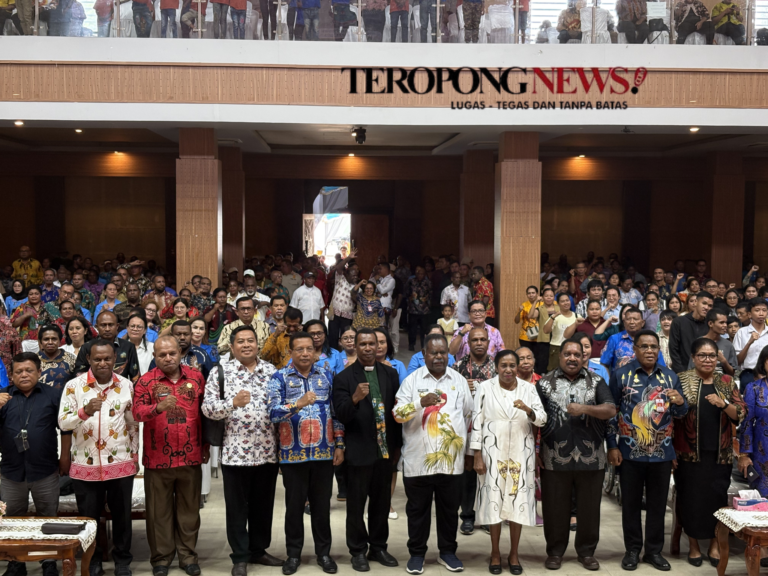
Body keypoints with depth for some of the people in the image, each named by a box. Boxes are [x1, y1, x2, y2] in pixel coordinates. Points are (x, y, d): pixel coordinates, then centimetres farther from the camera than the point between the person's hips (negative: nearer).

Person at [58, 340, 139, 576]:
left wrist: (134, 455, 10)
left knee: (122, 515, 11)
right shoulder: (73, 385, -6)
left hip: (121, 464, 1)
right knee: (89, 516, 11)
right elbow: (62, 422, -11)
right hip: (86, 465, -1)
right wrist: (85, 412, -29)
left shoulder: (126, 385, 0)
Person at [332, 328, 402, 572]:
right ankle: (358, 551, 20)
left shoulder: (390, 374, 5)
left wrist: (397, 445, 7)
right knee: (356, 505, 7)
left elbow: (397, 409, 8)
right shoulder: (344, 378, -7)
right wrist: (354, 399, -33)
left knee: (382, 503, 14)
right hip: (359, 451, -3)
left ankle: (378, 547, 28)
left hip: (385, 449, 4)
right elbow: (341, 415, -14)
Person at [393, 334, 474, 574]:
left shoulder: (459, 380, 7)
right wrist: (421, 403, -26)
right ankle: (417, 553, 21)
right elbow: (397, 414, -10)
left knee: (449, 508, 12)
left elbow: (468, 416, 15)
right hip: (418, 460, -2)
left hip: (451, 460, 2)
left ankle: (447, 551, 27)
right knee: (418, 509, 8)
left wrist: (468, 451, 17)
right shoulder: (412, 380, -2)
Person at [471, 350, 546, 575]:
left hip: (520, 454, 1)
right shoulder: (485, 388, -1)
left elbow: (542, 419, -1)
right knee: (494, 502, 3)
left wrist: (528, 410, -23)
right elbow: (477, 422, -2)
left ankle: (514, 554, 19)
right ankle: (495, 552, 18)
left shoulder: (529, 388, 4)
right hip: (493, 453, -1)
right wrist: (478, 456, -6)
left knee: (518, 502, 5)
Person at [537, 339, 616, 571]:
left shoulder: (596, 382, 7)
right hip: (555, 459, -1)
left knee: (589, 507, 9)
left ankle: (587, 551, 24)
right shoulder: (545, 383, 4)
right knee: (555, 508, 7)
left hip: (591, 459, 1)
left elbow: (610, 411, -4)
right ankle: (555, 552, 21)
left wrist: (585, 408, -19)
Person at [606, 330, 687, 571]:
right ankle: (632, 550, 20)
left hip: (662, 452, 2)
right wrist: (612, 446, -6)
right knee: (631, 503, 7)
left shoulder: (670, 376, 5)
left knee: (658, 504, 10)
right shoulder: (620, 374, -3)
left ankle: (654, 551, 23)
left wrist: (680, 402, -15)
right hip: (630, 452, -2)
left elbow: (680, 413, 9)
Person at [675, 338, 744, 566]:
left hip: (720, 453, 2)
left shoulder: (727, 381, 7)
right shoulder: (681, 380, 0)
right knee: (691, 498, 3)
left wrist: (724, 404, -16)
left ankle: (715, 545, 21)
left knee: (718, 498, 5)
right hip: (690, 453, -2)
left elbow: (741, 415, 1)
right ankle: (693, 545, 18)